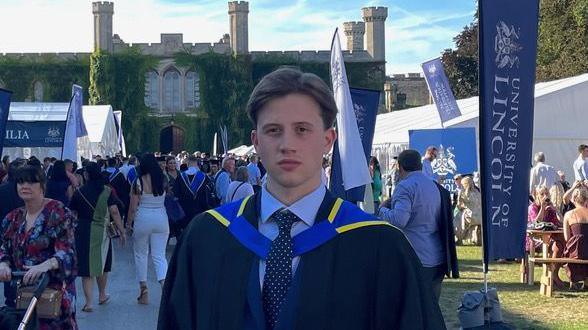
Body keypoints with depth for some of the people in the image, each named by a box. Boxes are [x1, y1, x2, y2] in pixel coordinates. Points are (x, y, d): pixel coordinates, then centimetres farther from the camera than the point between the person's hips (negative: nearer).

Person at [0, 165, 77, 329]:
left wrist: (45, 265, -33)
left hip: (54, 289, -5)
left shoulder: (58, 213, -8)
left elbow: (67, 252, -15)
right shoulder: (13, 218, 11)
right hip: (21, 290, 5)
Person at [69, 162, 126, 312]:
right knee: (102, 263, 20)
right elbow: (114, 212, -9)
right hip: (102, 232, 1)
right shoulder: (107, 191, -3)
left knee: (86, 266, 2)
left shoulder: (79, 192, -4)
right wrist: (122, 231, -5)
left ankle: (88, 302, -3)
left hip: (83, 231, -1)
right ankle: (102, 295, 34)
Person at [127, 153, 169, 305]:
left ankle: (144, 291, 16)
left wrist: (129, 223, 7)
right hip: (161, 219, 2)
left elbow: (133, 207, -6)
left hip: (142, 220, -2)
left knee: (140, 254, 14)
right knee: (159, 255, 5)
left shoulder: (138, 182, -9)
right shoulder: (163, 180, -2)